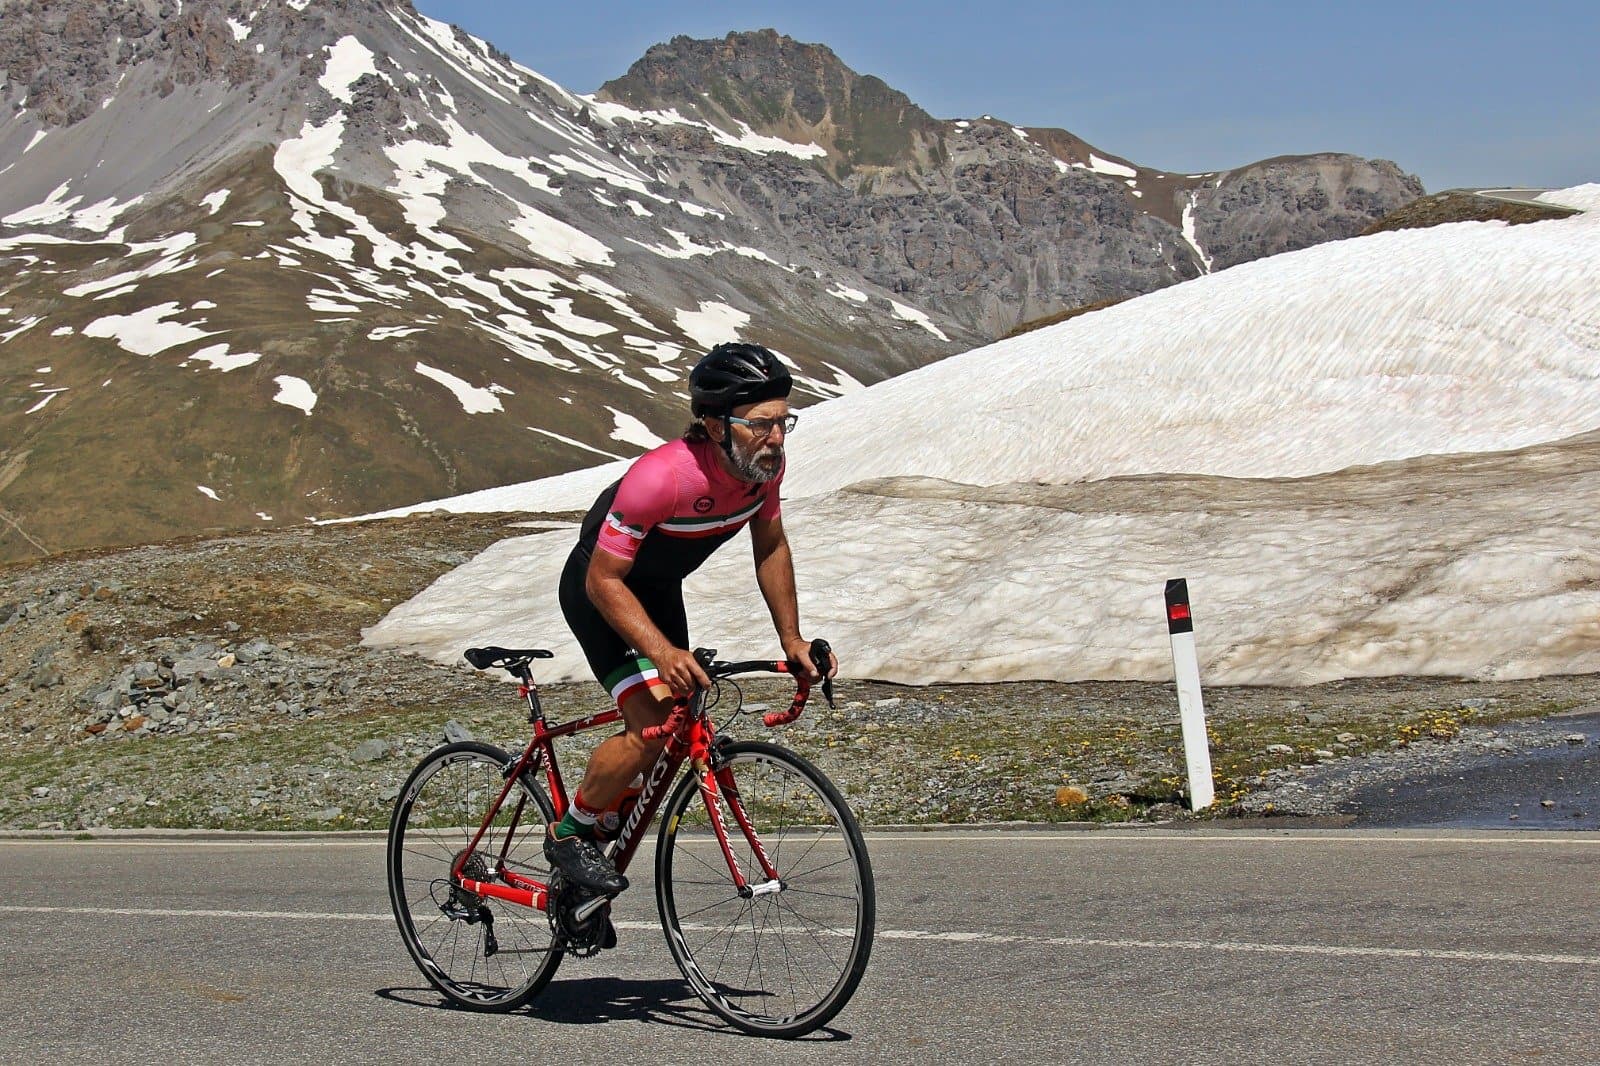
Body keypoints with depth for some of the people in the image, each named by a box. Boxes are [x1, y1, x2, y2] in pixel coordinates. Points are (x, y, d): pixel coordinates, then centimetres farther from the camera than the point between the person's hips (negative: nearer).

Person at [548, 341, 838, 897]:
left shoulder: (766, 465, -17)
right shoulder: (662, 476, -39)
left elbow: (771, 549, 1)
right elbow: (604, 579, -32)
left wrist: (792, 639, -4)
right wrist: (663, 652, -42)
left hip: (659, 589, 7)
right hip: (600, 590, -7)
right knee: (651, 728, -19)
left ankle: (602, 827, 31)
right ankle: (568, 836, 2)